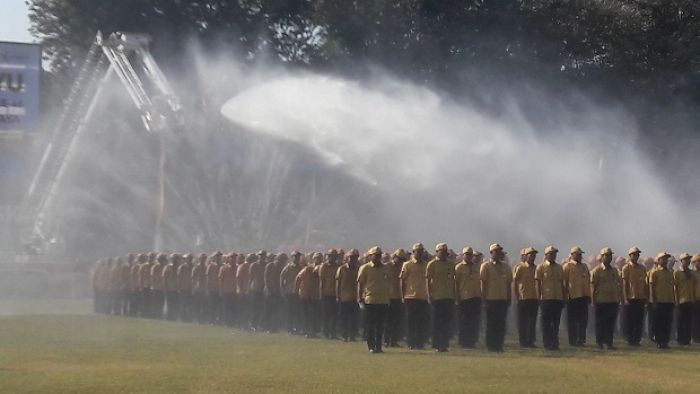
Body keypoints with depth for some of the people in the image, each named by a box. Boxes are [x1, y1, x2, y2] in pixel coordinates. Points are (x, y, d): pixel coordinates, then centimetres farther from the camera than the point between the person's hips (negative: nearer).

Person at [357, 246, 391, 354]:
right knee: (370, 325, -1)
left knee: (380, 325, 6)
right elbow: (360, 283, -2)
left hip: (383, 300, 4)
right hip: (370, 300, -4)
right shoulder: (365, 268, -1)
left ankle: (378, 346, 13)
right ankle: (371, 347, 3)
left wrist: (388, 298, 13)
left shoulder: (386, 269, 11)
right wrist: (360, 297, -8)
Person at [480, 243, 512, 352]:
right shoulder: (486, 266, 0)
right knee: (491, 324, 0)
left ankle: (499, 345, 8)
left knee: (501, 324, 4)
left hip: (503, 299, 4)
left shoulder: (505, 267, 13)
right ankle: (490, 346, 4)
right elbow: (483, 283, -3)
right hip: (491, 298, -4)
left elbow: (508, 284, 15)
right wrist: (484, 298, -8)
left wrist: (509, 298, 10)